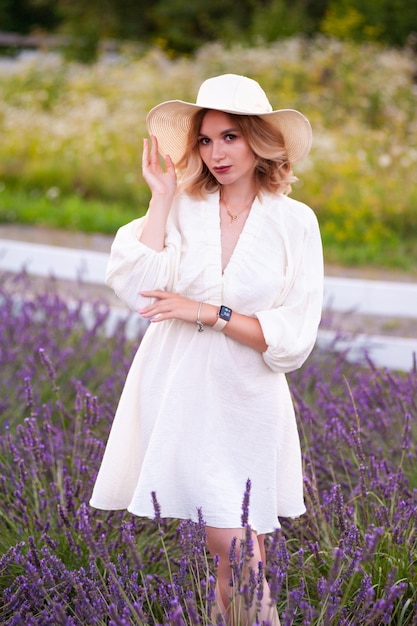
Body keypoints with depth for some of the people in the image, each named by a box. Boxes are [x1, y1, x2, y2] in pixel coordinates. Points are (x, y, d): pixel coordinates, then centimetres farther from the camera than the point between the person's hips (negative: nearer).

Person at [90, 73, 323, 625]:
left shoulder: (295, 222, 0)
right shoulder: (183, 209, 3)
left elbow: (293, 339, -4)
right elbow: (138, 288, -14)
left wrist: (210, 313, -12)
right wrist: (162, 197, -9)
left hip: (245, 405, -1)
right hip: (174, 399, 1)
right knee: (231, 556, 1)